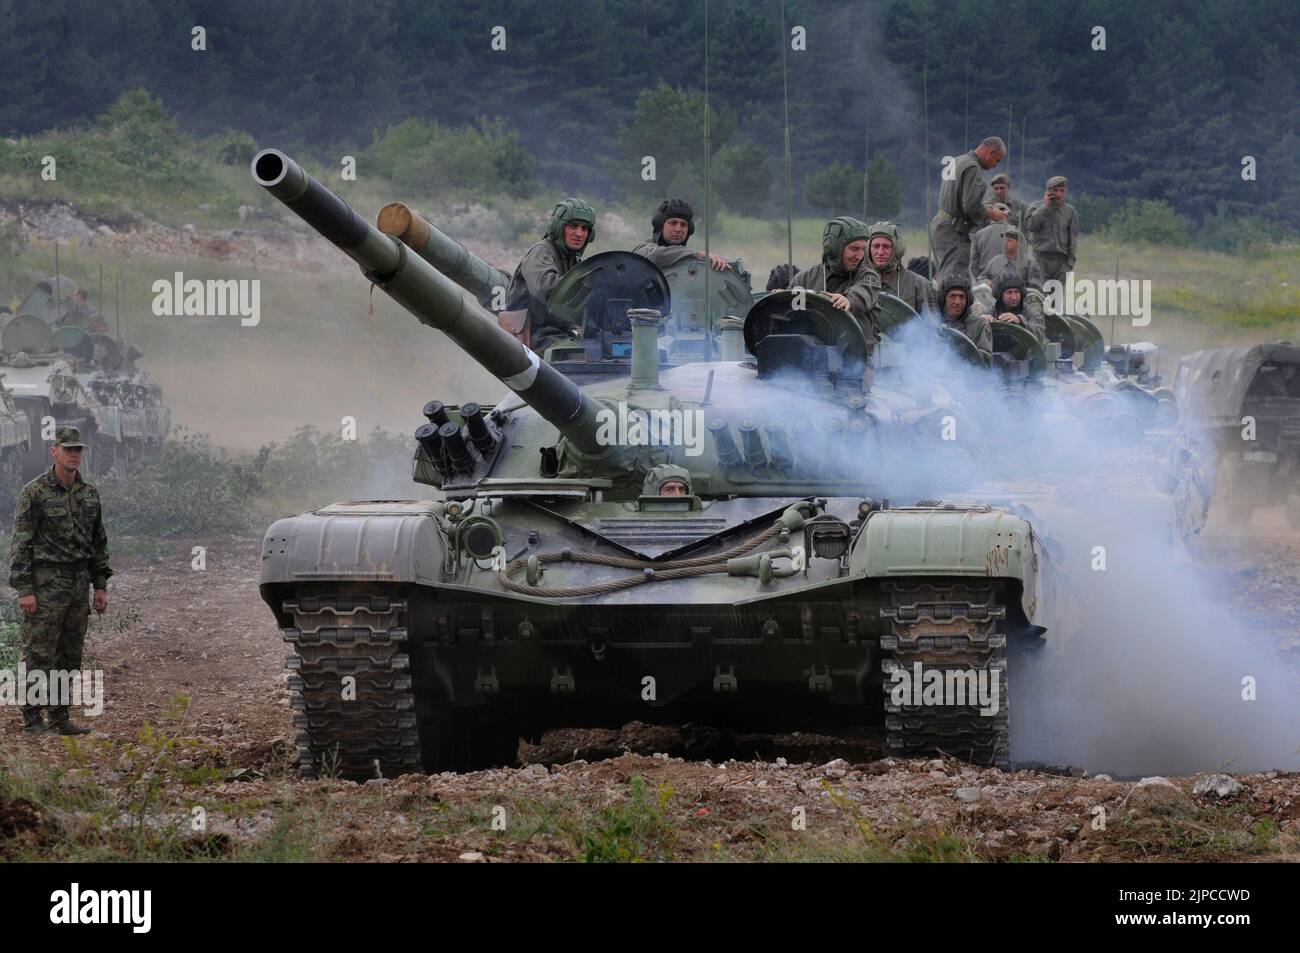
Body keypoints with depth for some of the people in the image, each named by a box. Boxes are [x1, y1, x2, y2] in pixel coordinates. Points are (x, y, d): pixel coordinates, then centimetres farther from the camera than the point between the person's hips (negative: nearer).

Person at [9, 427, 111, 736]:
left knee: (71, 656, 8)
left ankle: (60, 717, 15)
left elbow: (99, 543, 18)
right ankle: (33, 718, -1)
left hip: (79, 583, 6)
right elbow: (20, 544, -10)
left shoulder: (89, 493, 11)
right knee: (39, 654, -6)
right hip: (46, 583, -6)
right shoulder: (35, 492, -8)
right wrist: (24, 589, -15)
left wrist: (100, 585, 12)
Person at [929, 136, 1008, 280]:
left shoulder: (958, 163, 16)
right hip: (953, 230, -10)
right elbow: (971, 206, -22)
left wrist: (984, 208, 17)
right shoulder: (972, 168, -16)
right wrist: (990, 214, -4)